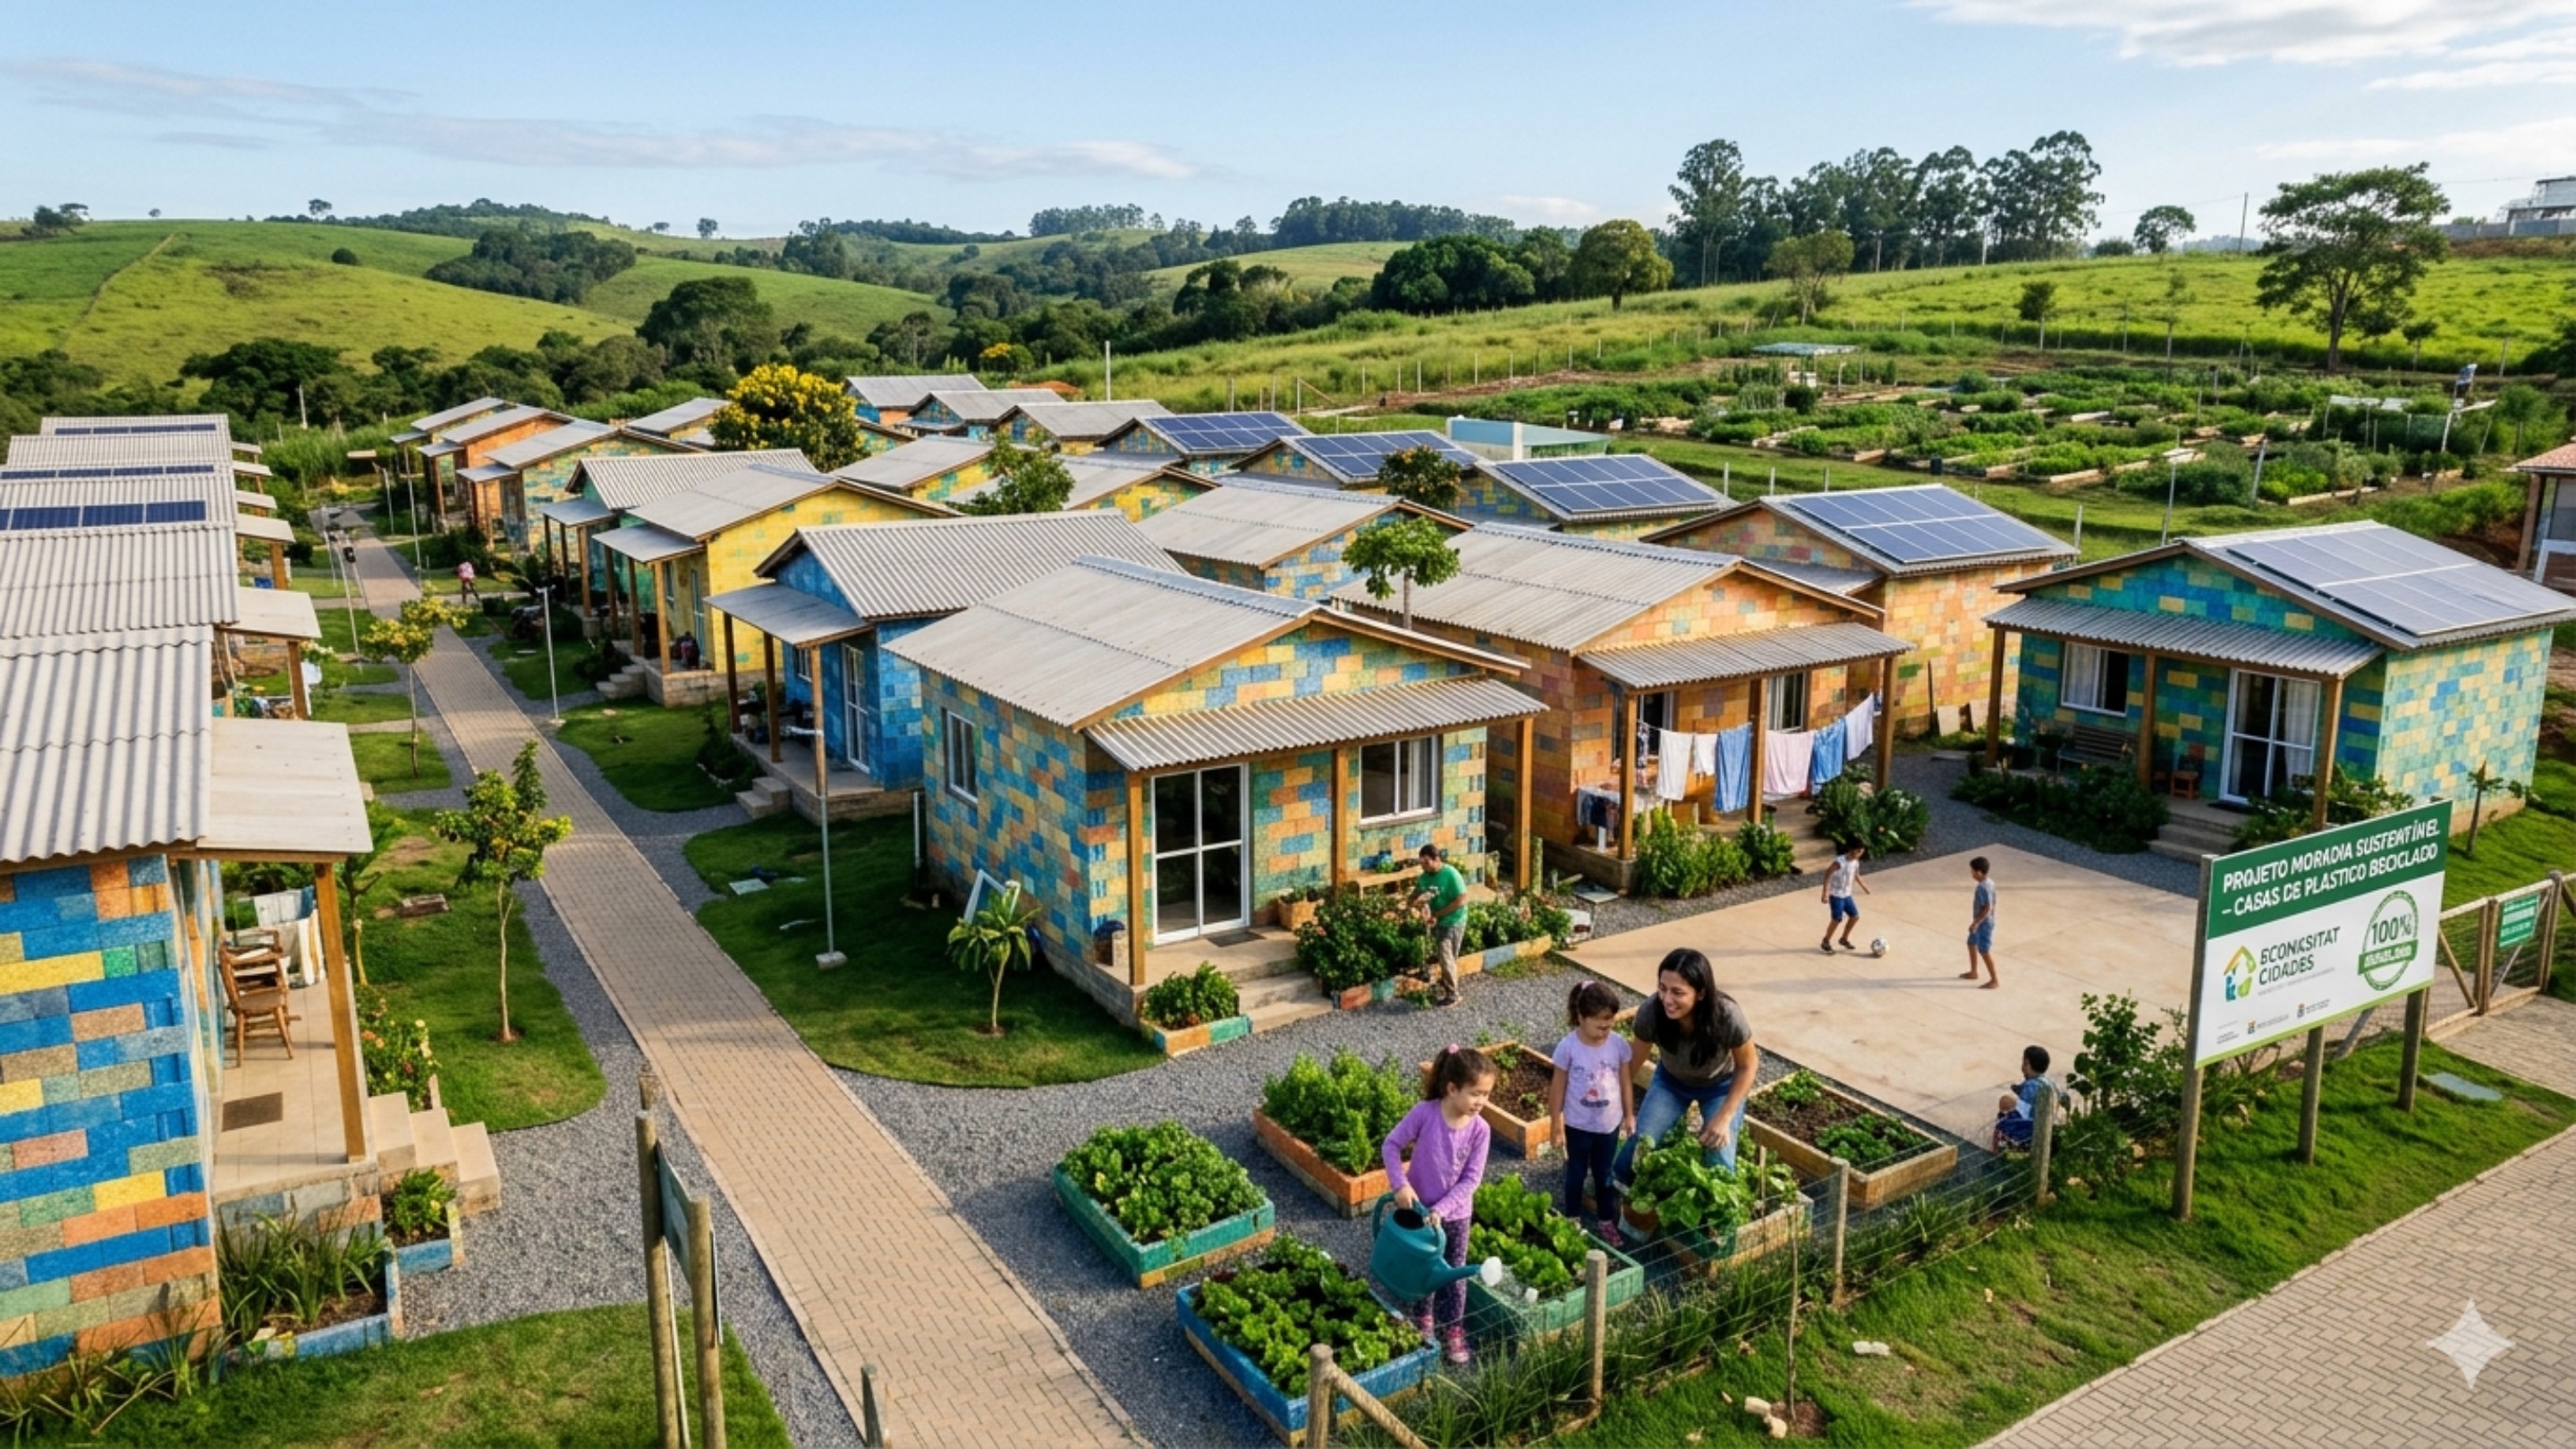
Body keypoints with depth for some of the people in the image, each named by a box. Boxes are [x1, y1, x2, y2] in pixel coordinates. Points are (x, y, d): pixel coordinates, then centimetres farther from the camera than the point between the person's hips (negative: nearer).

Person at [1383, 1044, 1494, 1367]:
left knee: (1454, 1273, 13)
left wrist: (1441, 1210, -21)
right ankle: (1423, 1320, 40)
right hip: (1419, 1207, -1)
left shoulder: (1479, 1129, -17)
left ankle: (1453, 1329, 32)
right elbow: (1391, 1145, -14)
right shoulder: (1424, 1113, -22)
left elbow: (1471, 1179, -14)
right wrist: (1400, 1184, -24)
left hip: (1455, 1213, 1)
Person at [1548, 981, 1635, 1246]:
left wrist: (1629, 1115, 8)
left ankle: (1606, 1220, 37)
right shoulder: (1568, 1046, -19)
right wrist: (1557, 1126, -6)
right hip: (1578, 1125, -2)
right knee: (1577, 1172, 16)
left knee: (1604, 1174, 18)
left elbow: (1625, 1081, 2)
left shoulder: (1619, 1044, -12)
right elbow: (1558, 1087, -10)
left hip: (1609, 1124, 2)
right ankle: (1573, 1221, 35)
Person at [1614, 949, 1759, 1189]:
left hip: (1721, 1085, -1)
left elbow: (1748, 1065, -19)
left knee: (1719, 1158, -13)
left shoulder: (1727, 1017, -39)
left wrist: (1724, 1118, -21)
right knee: (1641, 1141, -10)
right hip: (1671, 1081, 2)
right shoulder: (1651, 1011, -35)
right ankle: (1619, 1183, 22)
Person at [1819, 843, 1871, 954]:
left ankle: (1844, 939, 28)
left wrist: (1863, 886, 33)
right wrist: (1825, 893, -27)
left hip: (1847, 895, 8)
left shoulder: (1856, 862, 2)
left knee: (1855, 916, 8)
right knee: (1837, 919, -7)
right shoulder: (1840, 861, -23)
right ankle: (1826, 942, 11)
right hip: (1836, 895, -8)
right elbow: (1827, 875, -23)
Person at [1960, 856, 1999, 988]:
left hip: (1984, 924, -10)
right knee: (1971, 944, 22)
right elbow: (1991, 905, 12)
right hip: (1982, 923, 10)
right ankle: (1973, 972, 35)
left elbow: (1988, 908, -28)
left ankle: (1995, 980, 8)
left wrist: (1976, 923, -24)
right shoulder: (1989, 883, 3)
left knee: (1984, 951, -1)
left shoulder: (1983, 887, -28)